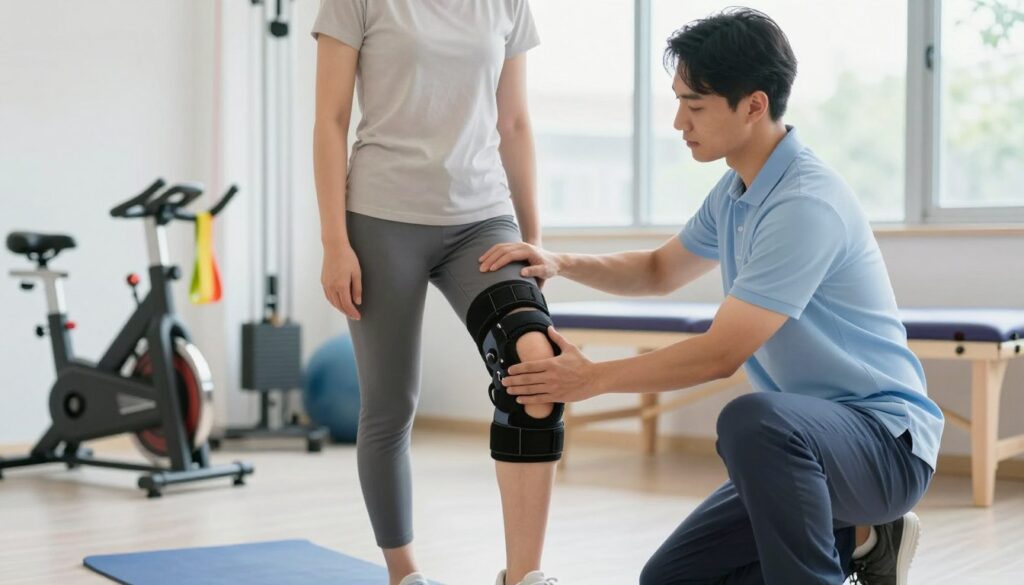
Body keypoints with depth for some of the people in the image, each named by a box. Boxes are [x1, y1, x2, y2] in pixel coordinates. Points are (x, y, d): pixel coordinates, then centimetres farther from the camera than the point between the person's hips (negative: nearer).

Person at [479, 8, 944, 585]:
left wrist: (591, 378, -14)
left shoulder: (806, 203, -24)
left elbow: (721, 353, -25)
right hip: (804, 444, 9)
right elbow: (661, 270, 24)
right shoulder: (736, 192, 7)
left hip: (887, 438, -9)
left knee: (752, 420, -41)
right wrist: (560, 263, 8)